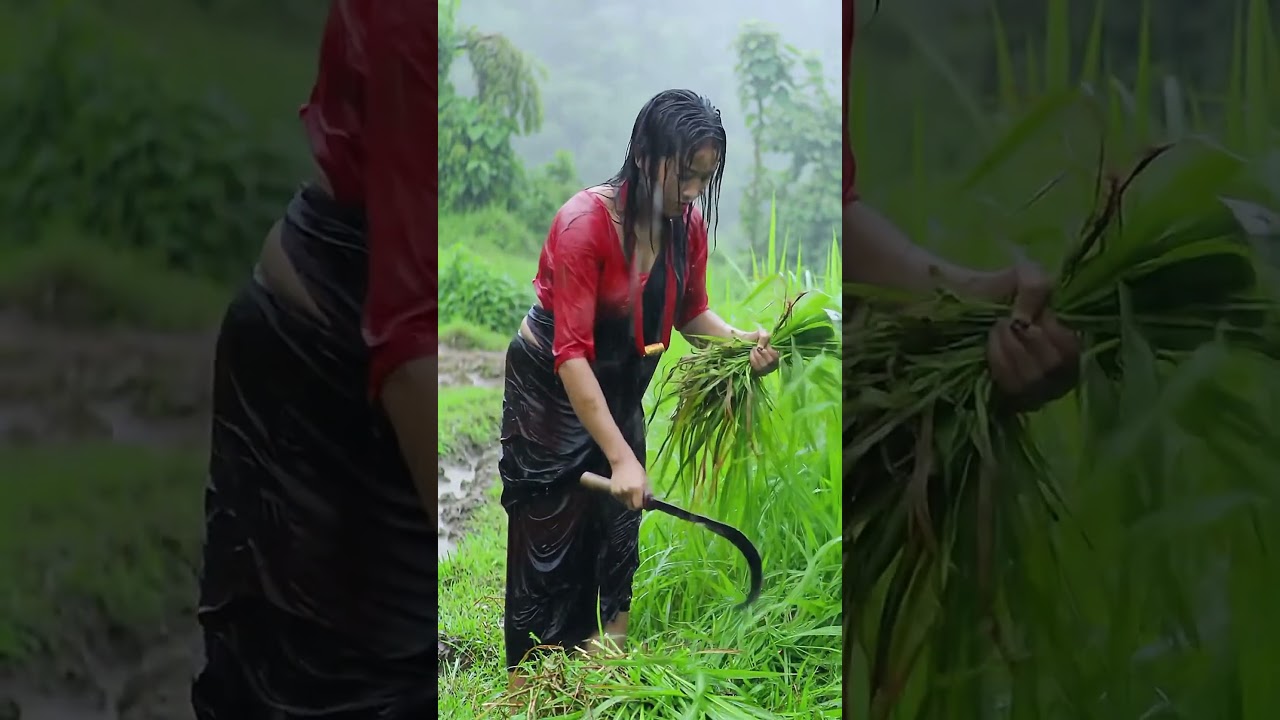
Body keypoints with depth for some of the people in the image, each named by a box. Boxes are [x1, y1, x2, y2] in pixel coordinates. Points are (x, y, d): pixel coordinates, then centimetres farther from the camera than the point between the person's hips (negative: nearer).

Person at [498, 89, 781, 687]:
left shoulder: (687, 223, -11)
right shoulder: (586, 222, -30)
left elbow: (690, 311, 3)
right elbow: (572, 354, -32)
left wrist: (742, 340, -19)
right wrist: (621, 458, -34)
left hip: (619, 387, 6)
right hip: (551, 388, -6)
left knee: (618, 524, 7)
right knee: (549, 532, 0)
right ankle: (527, 685, 11)